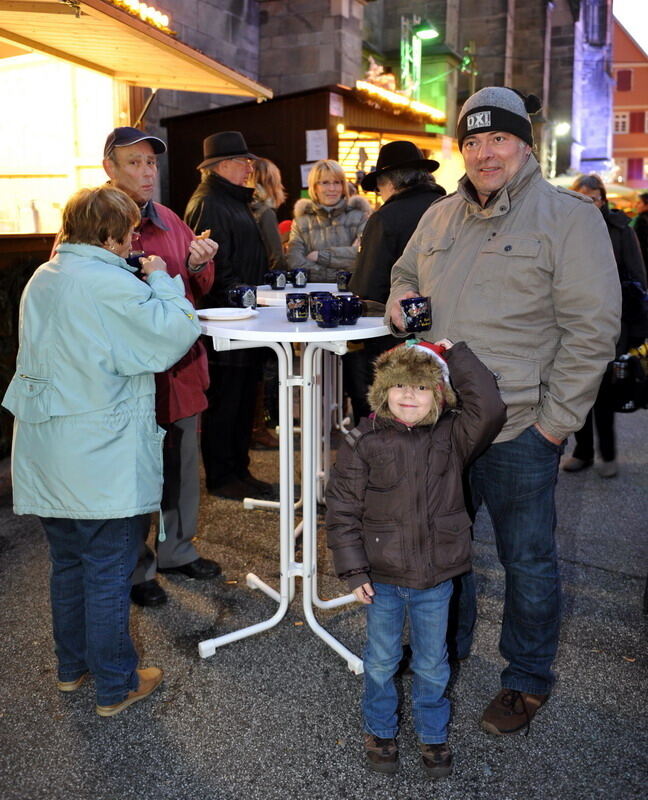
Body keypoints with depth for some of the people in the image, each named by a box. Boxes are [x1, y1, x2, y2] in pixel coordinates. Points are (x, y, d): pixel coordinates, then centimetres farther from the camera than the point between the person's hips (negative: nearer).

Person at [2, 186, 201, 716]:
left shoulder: (43, 279, 8)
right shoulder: (109, 284, -19)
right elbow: (177, 333, -19)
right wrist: (161, 279, -4)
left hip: (46, 456, 9)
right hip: (103, 463, -8)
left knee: (68, 565, 21)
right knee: (109, 574, 5)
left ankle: (73, 666, 38)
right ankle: (115, 687, 20)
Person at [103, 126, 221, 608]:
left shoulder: (169, 221, 11)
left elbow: (197, 291, 17)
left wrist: (199, 265, -5)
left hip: (180, 365, 6)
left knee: (183, 466, 17)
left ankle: (178, 550, 36)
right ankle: (137, 568, 24)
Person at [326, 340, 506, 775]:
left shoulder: (452, 437, -7)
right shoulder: (364, 442, -11)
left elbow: (489, 411, -24)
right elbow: (342, 509, -8)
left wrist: (458, 355, -19)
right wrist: (354, 571, -10)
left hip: (435, 580, 1)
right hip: (382, 578, -1)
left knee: (432, 664, 19)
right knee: (381, 661, 18)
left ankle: (433, 734, 42)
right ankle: (380, 730, 42)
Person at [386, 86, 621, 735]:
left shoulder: (568, 216, -8)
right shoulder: (439, 218, 10)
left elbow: (591, 329, -11)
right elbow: (404, 273, 28)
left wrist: (555, 421, -14)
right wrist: (400, 299, 3)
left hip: (519, 430, -5)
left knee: (527, 559, 10)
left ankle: (528, 680, 32)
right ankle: (444, 646, 44)